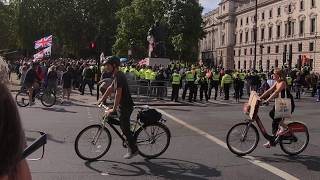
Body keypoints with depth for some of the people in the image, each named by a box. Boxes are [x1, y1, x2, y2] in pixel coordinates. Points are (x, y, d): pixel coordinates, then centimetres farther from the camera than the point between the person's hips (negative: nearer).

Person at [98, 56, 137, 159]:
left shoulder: (119, 77, -20)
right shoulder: (117, 75, 12)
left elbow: (118, 94, -26)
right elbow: (110, 88, 21)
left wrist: (114, 109, -26)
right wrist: (102, 99, 20)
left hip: (125, 106, -10)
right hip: (123, 105, 10)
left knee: (125, 128, -3)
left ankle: (133, 150, 7)